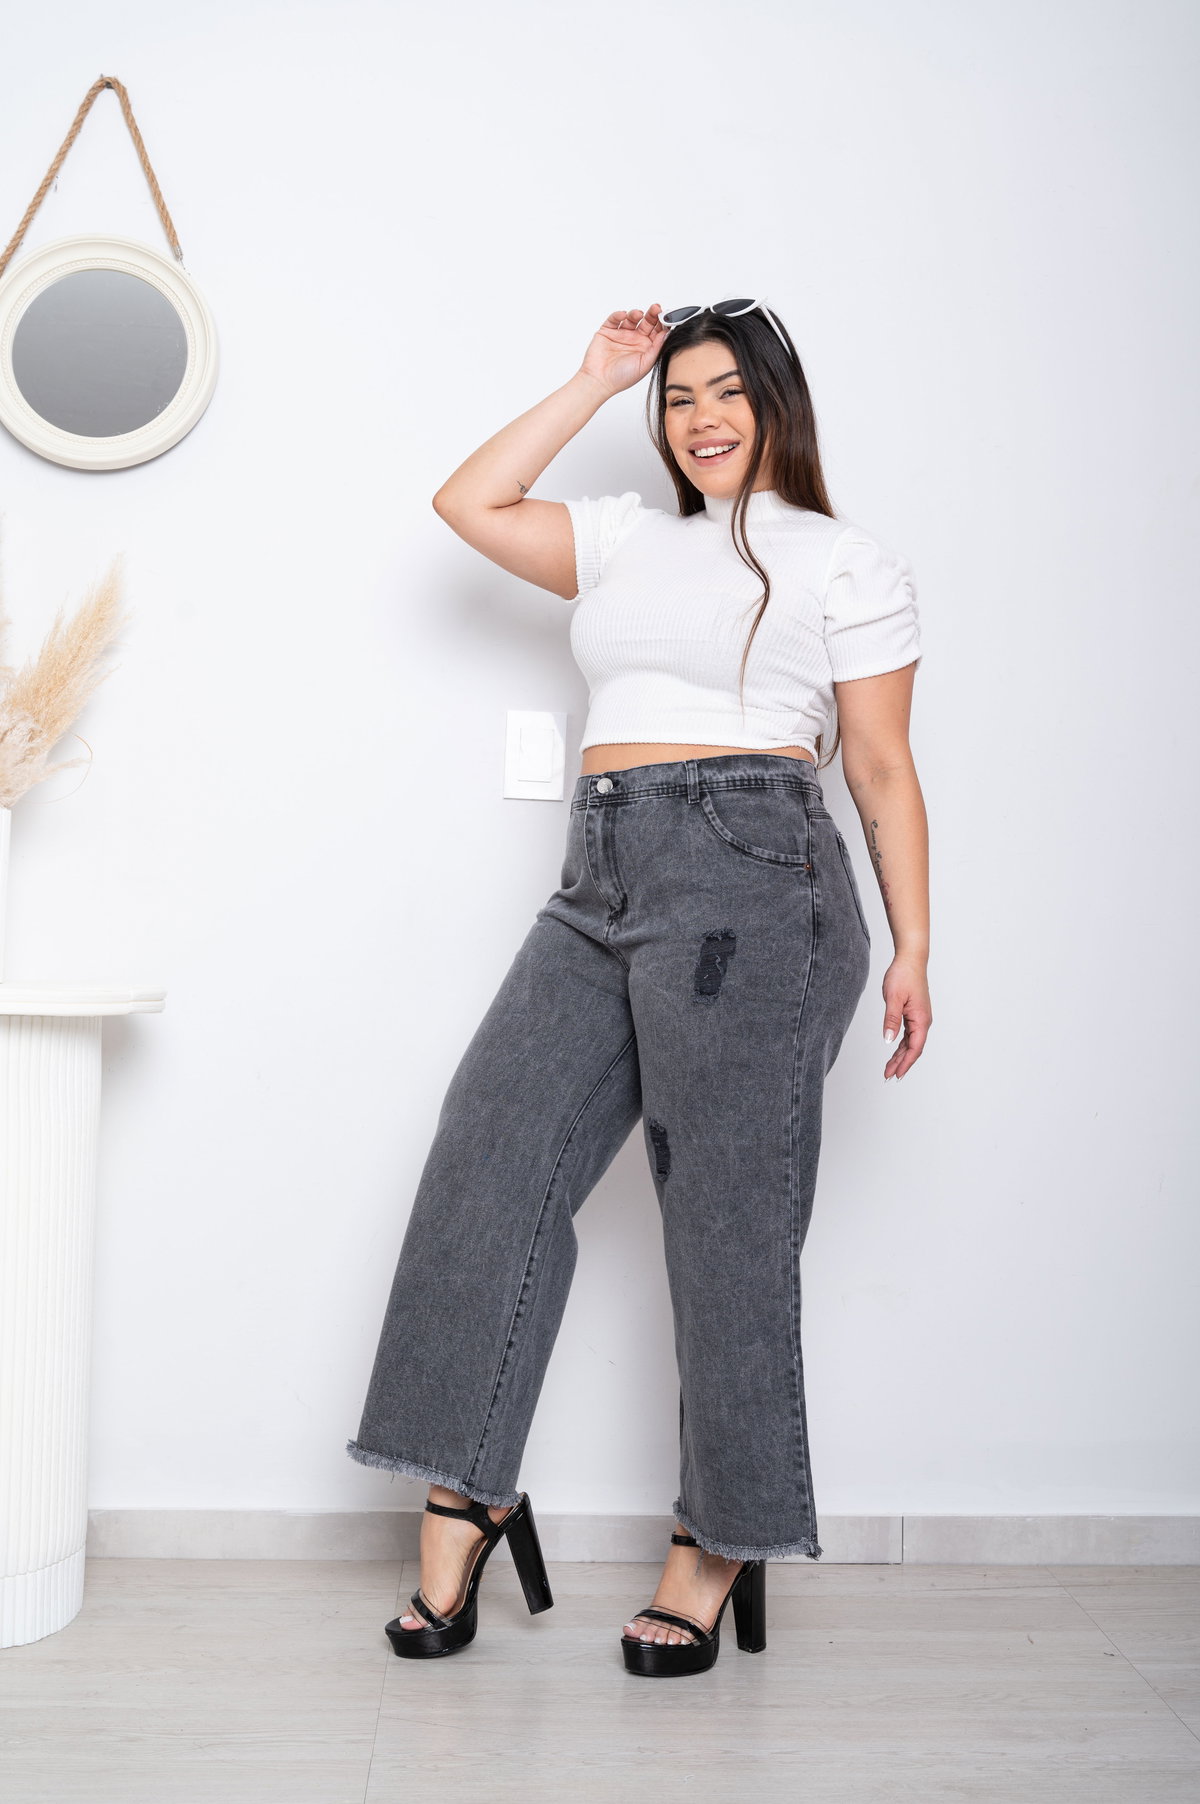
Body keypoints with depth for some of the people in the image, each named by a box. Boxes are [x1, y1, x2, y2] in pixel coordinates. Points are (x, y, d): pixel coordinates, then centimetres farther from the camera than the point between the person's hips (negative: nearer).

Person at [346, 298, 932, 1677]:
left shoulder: (848, 562, 8)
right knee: (491, 1156, -4)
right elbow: (469, 503, 18)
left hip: (749, 883, -5)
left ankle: (720, 1543, 9)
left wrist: (911, 949, -3)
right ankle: (465, 1497, 5)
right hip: (600, 887, 6)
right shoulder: (625, 540, 23)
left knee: (728, 1216, -4)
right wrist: (593, 382, 19)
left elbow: (882, 770, 4)